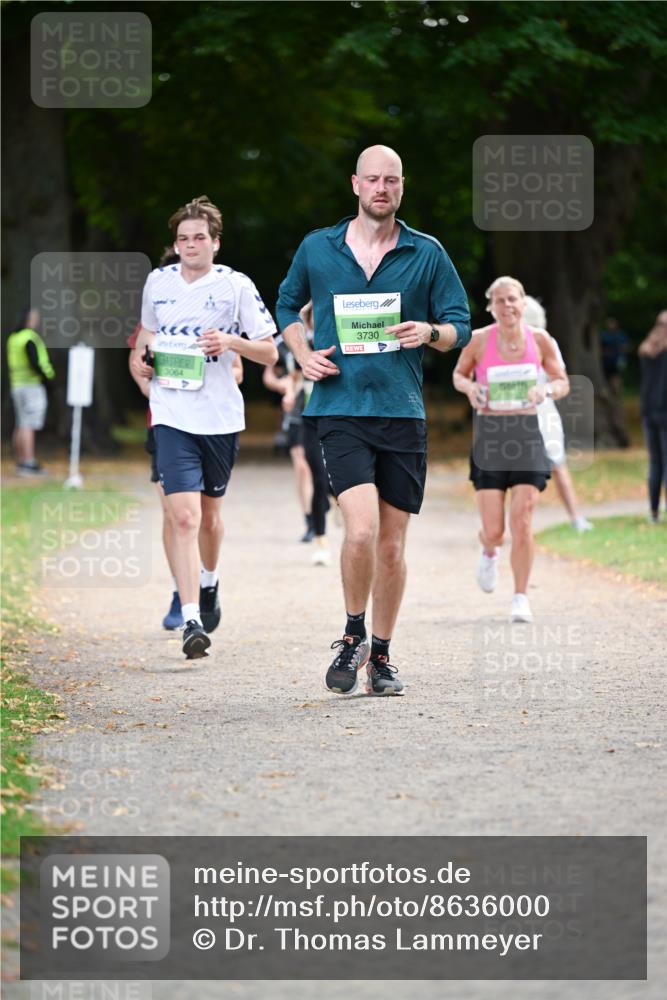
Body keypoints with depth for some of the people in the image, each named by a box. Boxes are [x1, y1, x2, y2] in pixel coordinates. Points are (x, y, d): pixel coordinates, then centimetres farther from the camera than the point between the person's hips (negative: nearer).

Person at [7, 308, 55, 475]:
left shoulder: (13, 338, 12)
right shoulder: (30, 338, -15)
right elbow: (34, 363, -22)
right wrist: (47, 376, -7)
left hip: (17, 385, 9)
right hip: (32, 385, -9)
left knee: (20, 425, 12)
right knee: (29, 425, -10)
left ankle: (20, 461, 15)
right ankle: (28, 463, -13)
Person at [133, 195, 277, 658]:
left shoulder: (236, 285, -2)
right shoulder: (157, 282, 6)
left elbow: (269, 353, 1)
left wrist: (231, 341, -17)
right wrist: (143, 356, 5)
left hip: (221, 416, 0)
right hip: (172, 416, 0)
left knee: (209, 513, 16)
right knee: (184, 517, -14)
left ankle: (209, 584, 46)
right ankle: (191, 622, -19)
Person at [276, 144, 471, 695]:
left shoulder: (427, 253, 5)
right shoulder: (317, 248, 6)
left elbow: (461, 324, 9)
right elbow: (287, 305, 22)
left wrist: (430, 332, -13)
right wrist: (303, 354, 5)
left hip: (403, 412, 2)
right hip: (340, 409, -2)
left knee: (392, 544, 6)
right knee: (362, 529, -18)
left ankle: (381, 655, 21)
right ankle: (353, 636, 4)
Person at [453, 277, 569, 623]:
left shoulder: (539, 339, -1)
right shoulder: (478, 340, -5)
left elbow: (562, 383, 8)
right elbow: (459, 374, 12)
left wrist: (545, 389, -14)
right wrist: (469, 388, -11)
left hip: (526, 432, 1)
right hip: (489, 433, -1)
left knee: (522, 521, -9)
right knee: (493, 530, -3)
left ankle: (521, 598, 4)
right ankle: (489, 553, 36)